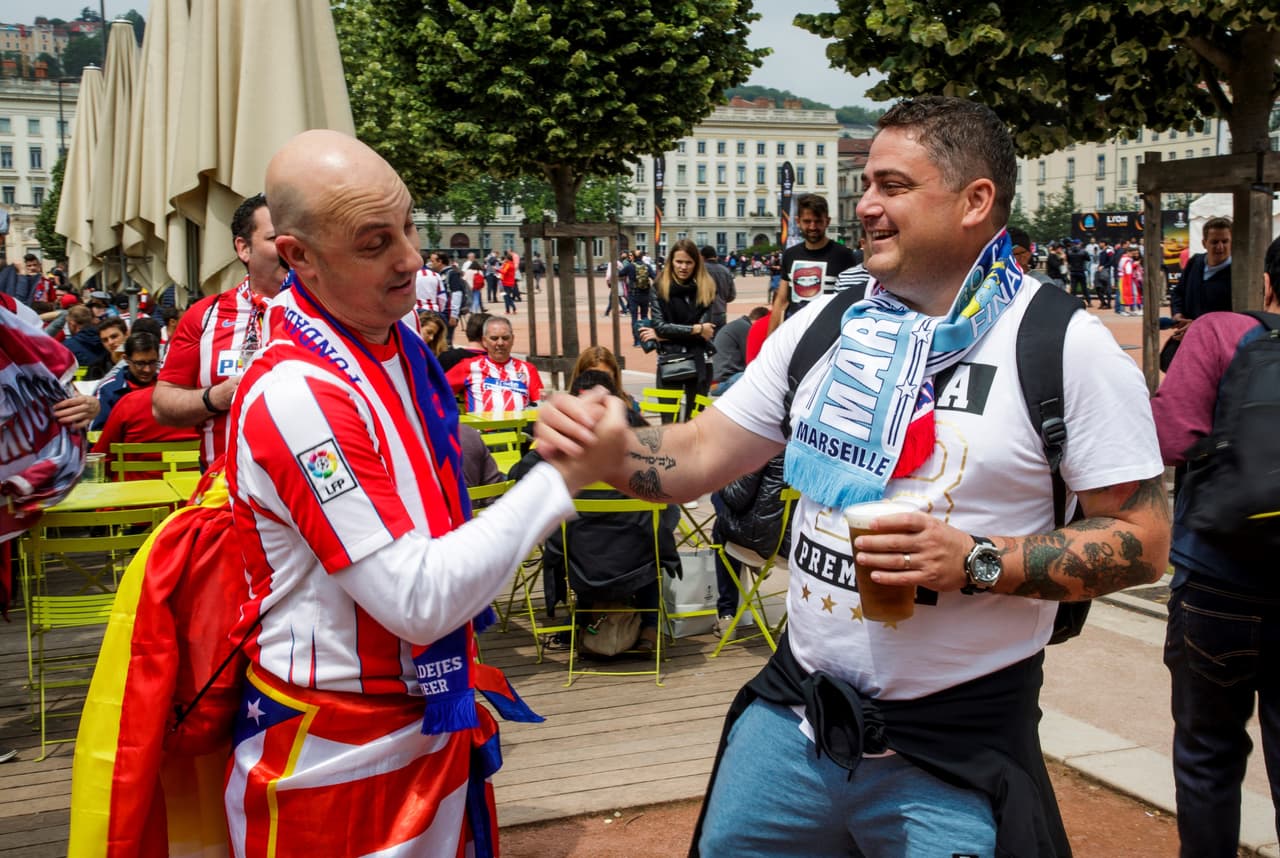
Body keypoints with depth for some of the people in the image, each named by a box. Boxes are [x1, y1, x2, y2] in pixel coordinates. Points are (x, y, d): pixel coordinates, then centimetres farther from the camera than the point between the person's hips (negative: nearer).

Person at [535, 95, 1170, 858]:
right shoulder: (824, 326, 3)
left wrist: (978, 564, -21)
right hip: (792, 713, 4)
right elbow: (695, 460, 4)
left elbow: (1143, 540, -9)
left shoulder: (1066, 346, -10)